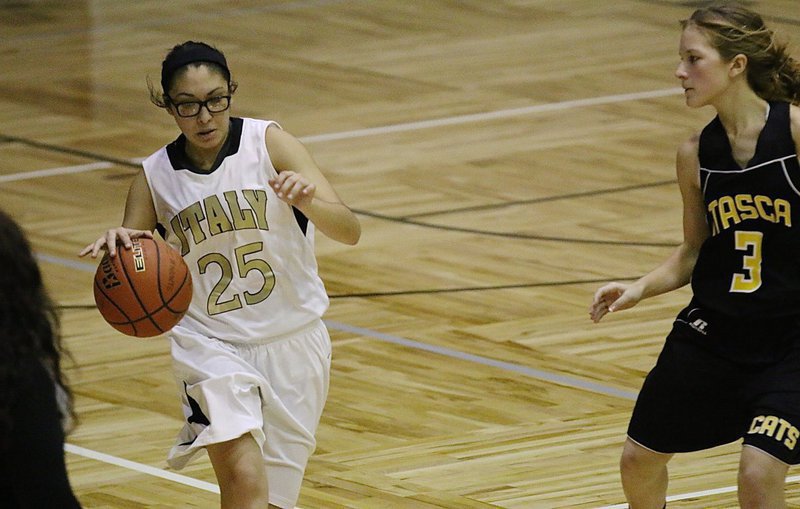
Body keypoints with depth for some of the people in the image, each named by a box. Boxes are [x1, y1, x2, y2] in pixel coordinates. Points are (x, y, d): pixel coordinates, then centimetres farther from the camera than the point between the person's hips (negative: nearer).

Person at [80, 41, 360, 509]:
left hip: (293, 342, 1)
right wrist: (117, 248, -24)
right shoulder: (155, 178, -3)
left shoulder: (268, 143, -8)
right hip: (211, 344, -1)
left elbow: (349, 231, -15)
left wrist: (307, 201, -38)